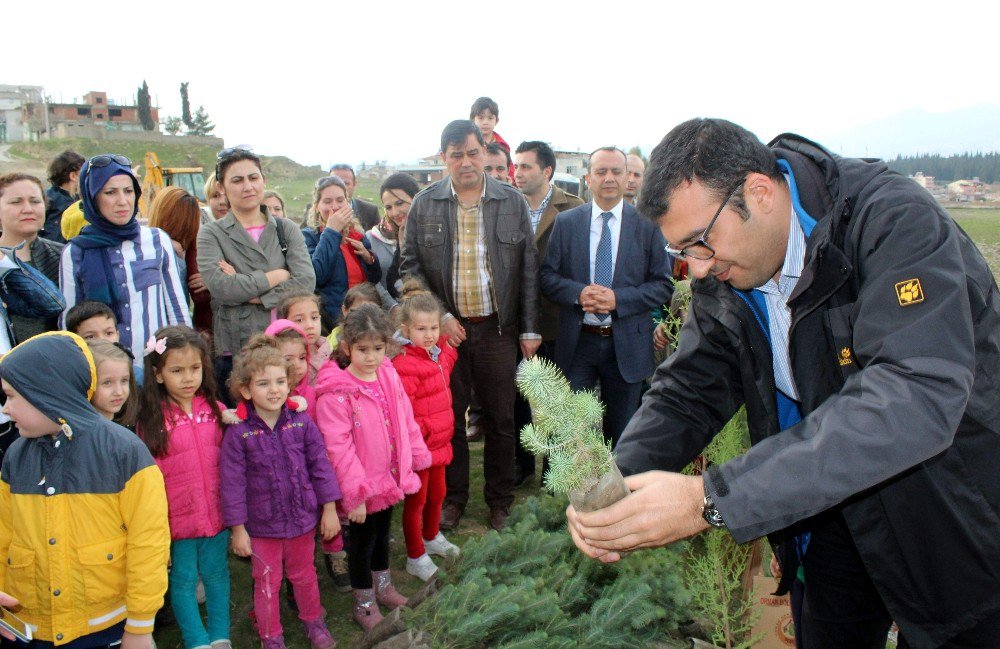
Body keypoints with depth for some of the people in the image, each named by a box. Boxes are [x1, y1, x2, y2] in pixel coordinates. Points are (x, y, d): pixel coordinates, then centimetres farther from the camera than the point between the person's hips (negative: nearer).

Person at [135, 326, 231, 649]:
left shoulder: (214, 410, -1)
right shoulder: (151, 420, -10)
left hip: (216, 512, 3)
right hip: (177, 517, -2)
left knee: (216, 573, 16)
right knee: (183, 580, 11)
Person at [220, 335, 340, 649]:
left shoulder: (302, 422, -9)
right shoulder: (238, 433, -15)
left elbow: (320, 464, -4)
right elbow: (232, 482, -11)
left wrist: (329, 508, -2)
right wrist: (238, 528, -9)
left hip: (302, 518, 2)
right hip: (262, 525, -2)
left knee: (304, 575, 22)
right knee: (267, 583, 15)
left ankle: (314, 622, 46)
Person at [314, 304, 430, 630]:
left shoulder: (389, 376, -2)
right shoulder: (336, 392, -22)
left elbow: (406, 422, 8)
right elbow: (338, 446, -23)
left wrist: (417, 457, 12)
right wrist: (355, 493, -22)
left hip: (391, 477, 6)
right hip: (363, 484, -6)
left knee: (382, 534, 25)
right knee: (362, 541, 12)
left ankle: (383, 587, 47)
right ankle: (364, 604, 32)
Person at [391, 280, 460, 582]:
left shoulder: (442, 353, 3)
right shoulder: (404, 365, -23)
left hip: (439, 441, 8)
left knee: (437, 494, 23)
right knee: (416, 500, 8)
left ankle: (432, 537, 46)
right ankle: (415, 557, 23)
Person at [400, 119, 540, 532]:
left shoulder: (513, 202, 1)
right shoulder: (424, 204, 1)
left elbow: (528, 269, 2)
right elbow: (410, 266, 2)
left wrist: (530, 329, -1)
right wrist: (438, 316, -9)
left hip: (498, 328, 0)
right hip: (446, 328, 0)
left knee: (501, 419, 8)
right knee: (449, 417, 10)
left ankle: (500, 500, 25)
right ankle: (453, 496, 27)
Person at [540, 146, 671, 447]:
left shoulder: (647, 224, -1)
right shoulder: (566, 222, 2)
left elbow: (663, 285, -3)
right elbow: (547, 275, 2)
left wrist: (618, 298, -18)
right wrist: (578, 293, -18)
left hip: (627, 345, 0)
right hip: (577, 343, 1)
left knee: (622, 432, 14)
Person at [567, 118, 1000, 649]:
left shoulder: (893, 221, -28)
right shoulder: (720, 276, -8)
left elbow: (915, 397, -40)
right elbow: (687, 392, -6)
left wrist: (712, 500, -45)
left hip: (957, 523, -4)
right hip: (834, 515, 5)